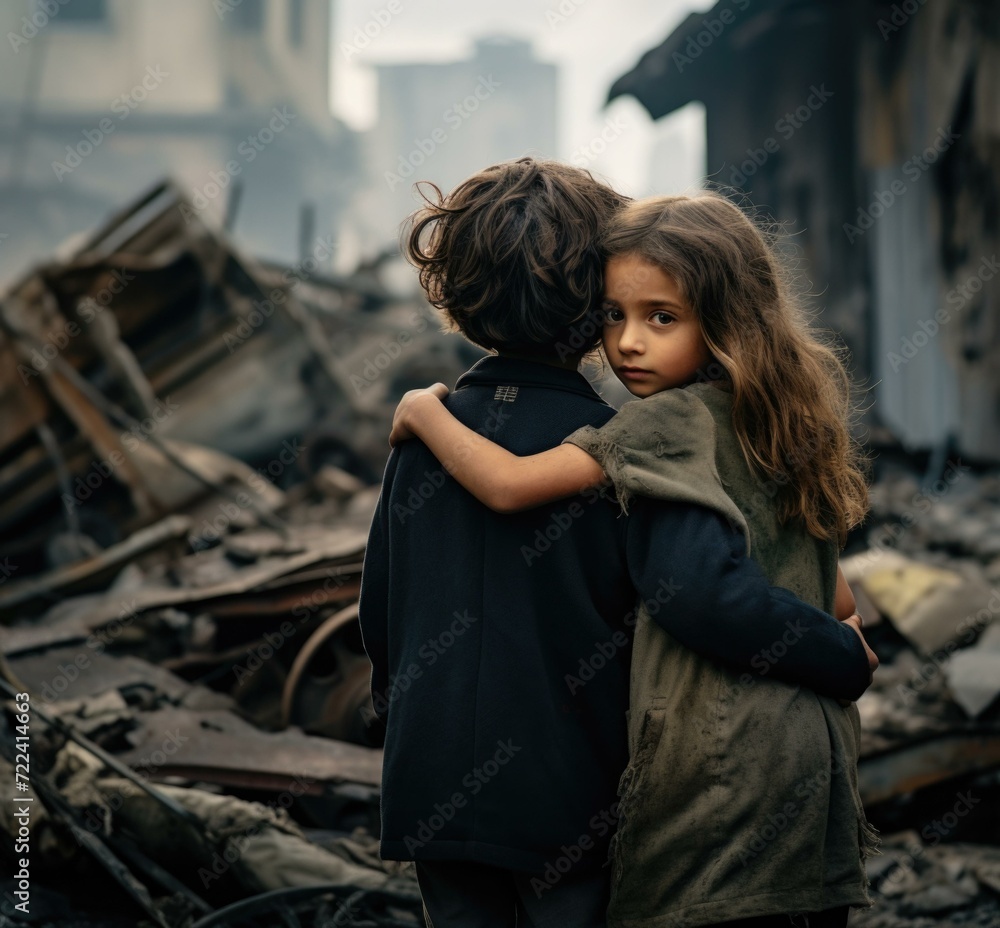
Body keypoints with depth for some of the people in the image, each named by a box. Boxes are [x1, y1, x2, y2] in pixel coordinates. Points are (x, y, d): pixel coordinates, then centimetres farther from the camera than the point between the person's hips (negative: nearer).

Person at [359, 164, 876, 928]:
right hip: (570, 798, -4)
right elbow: (704, 590, -28)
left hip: (434, 788, 4)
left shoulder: (424, 433, 1)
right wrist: (847, 661, -15)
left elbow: (378, 609, 10)